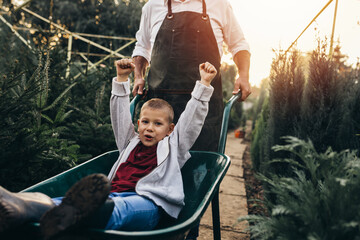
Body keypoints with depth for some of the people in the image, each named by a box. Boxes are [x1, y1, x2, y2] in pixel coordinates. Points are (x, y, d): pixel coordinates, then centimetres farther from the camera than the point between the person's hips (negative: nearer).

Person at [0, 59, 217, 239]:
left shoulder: (173, 146, 24)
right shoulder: (131, 143, 32)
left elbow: (192, 120, 18)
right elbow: (120, 114, 35)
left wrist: (204, 84, 15)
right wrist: (122, 79, 36)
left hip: (146, 202, -4)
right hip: (113, 196, 4)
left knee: (121, 208, -42)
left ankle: (73, 214, -72)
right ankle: (18, 208, -56)